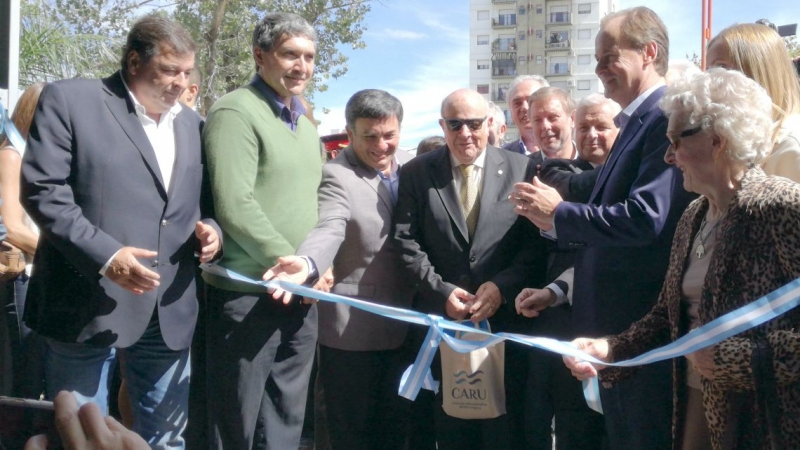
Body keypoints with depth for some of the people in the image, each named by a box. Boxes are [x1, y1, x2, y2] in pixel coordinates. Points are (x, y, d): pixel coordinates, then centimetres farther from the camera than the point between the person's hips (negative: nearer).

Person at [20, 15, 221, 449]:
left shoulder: (191, 123, 15)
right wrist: (104, 255, -21)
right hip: (90, 305, -5)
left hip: (169, 311, 5)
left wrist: (208, 227, -1)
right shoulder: (68, 100, -3)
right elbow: (42, 190, -10)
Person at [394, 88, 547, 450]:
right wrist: (441, 291, -11)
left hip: (504, 316, -1)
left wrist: (501, 287, -14)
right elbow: (407, 242, -1)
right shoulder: (416, 173, 4)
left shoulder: (521, 169, 1)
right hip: (442, 318, 1)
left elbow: (536, 243, -2)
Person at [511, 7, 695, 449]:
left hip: (645, 327, -10)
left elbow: (647, 217, -27)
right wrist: (552, 221, 1)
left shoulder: (668, 118, -15)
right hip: (614, 325, 10)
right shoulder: (635, 123, 16)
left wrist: (559, 213, -17)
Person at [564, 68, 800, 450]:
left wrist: (737, 358, -22)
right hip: (698, 403, 7)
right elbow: (670, 314, 11)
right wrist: (609, 350, -3)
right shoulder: (695, 215, 9)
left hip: (767, 419, -7)